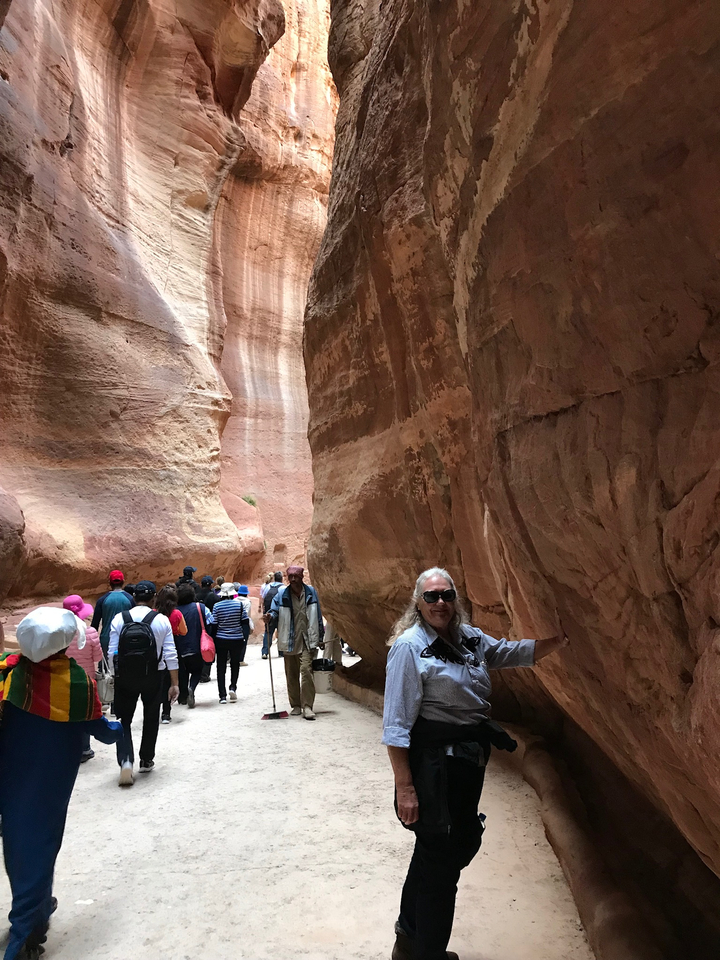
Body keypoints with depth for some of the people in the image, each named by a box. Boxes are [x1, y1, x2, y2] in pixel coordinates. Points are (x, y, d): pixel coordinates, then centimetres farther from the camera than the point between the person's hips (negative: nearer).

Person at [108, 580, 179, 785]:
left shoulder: (119, 619, -6)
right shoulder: (162, 620, -8)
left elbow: (112, 653, -5)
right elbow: (170, 654, -8)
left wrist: (116, 676, 9)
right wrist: (174, 683, -2)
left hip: (125, 676, 0)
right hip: (154, 676, 0)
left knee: (124, 720, 13)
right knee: (151, 718, 19)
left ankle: (126, 761, -6)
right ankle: (146, 760, 32)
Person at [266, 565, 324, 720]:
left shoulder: (311, 592, 2)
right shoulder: (281, 594, -1)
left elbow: (318, 616, 8)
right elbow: (275, 611, -1)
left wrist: (320, 637, 9)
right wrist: (270, 617, -26)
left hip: (307, 640, -1)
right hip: (289, 641, 1)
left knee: (306, 670, -14)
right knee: (291, 674, 10)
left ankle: (307, 706, -9)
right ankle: (295, 705, 24)